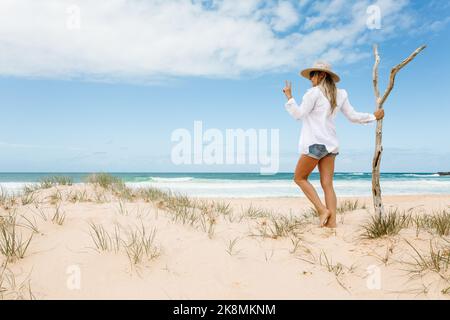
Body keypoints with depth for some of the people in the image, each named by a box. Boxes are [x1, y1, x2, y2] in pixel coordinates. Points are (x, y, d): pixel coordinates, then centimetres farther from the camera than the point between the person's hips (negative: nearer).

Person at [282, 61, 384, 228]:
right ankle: (332, 223, 1)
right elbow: (353, 116, 16)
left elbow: (299, 114, -8)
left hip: (315, 143, -7)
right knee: (327, 184, 4)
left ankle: (322, 209, -4)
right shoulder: (340, 94, 14)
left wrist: (289, 96, 0)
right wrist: (373, 116, 30)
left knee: (299, 178, 6)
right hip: (331, 144, 7)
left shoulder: (314, 92, -7)